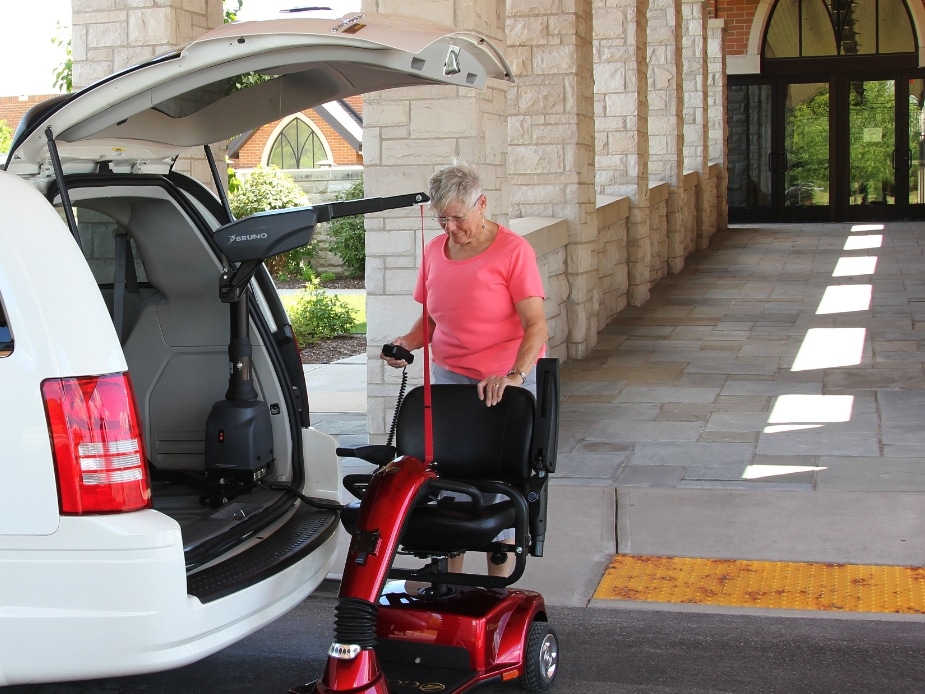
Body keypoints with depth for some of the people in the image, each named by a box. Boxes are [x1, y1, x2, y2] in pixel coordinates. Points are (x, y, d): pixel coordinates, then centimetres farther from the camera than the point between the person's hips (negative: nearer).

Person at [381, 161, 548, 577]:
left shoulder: (513, 251, -9)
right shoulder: (435, 251, 8)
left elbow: (536, 325, -15)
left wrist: (514, 376, -30)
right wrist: (409, 342, -4)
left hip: (507, 382, -5)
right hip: (448, 377, 5)